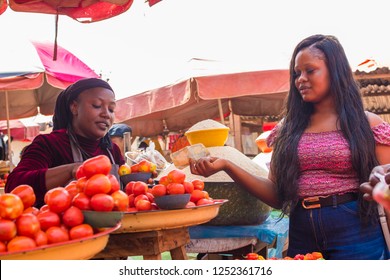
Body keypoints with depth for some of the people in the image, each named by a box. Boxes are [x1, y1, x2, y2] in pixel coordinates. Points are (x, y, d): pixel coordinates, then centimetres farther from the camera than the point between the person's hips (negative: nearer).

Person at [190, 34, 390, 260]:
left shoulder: (367, 125, 0)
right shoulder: (288, 129, 7)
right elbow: (277, 196, 4)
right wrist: (226, 165, -6)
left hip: (356, 237, -3)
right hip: (301, 238, 3)